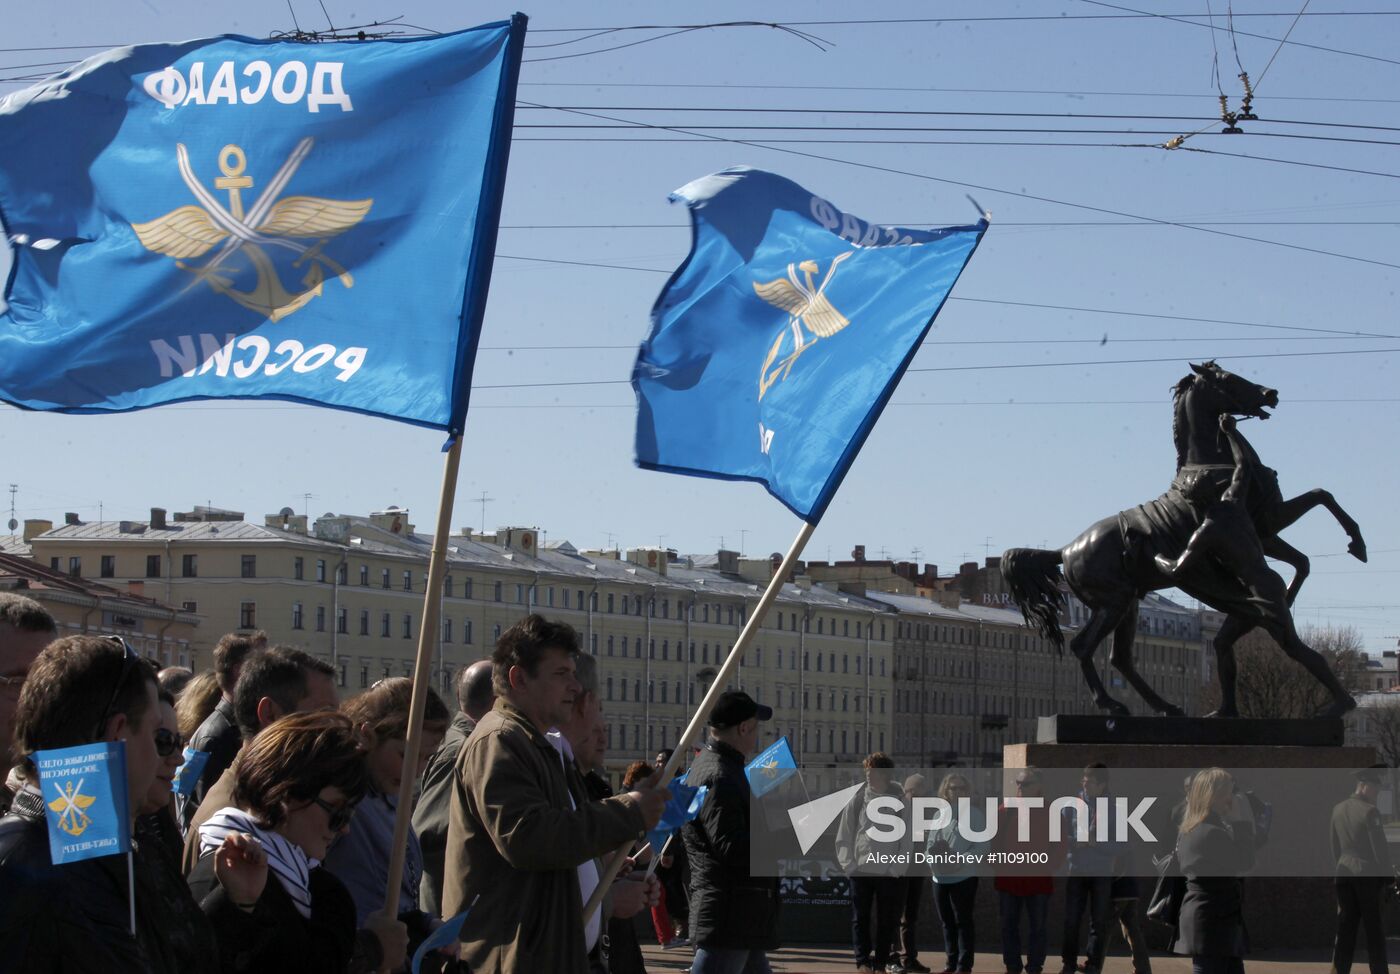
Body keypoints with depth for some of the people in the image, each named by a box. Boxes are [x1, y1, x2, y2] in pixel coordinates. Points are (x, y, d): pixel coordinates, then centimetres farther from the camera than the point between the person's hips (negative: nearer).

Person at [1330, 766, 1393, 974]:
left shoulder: (1338, 810, 7)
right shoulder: (1369, 811, -14)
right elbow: (1380, 847, -12)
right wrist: (1387, 875, -4)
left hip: (1344, 873, 6)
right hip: (1368, 873, -6)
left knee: (1345, 927, 7)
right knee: (1374, 928, 2)